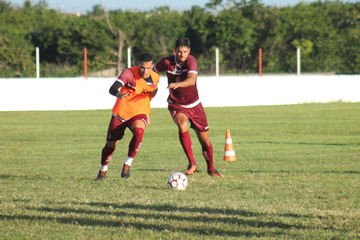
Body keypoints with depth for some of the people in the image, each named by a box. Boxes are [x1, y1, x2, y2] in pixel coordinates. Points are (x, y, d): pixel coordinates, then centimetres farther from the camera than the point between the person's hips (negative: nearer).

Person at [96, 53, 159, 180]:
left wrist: (147, 114, 16)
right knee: (111, 144, 6)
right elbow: (112, 89, -31)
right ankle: (103, 171, 36)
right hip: (121, 113, -2)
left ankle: (127, 165, -17)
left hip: (139, 114, 2)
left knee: (139, 131, -32)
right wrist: (119, 94, -54)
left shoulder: (155, 78, -1)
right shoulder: (130, 73, -18)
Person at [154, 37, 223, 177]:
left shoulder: (191, 61, -20)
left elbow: (191, 80, -38)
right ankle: (192, 164, -25)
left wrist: (177, 84, -55)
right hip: (176, 105, 0)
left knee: (204, 139, 6)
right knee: (182, 125, -32)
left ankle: (211, 169, 32)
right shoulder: (167, 62, -13)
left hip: (193, 104, 0)